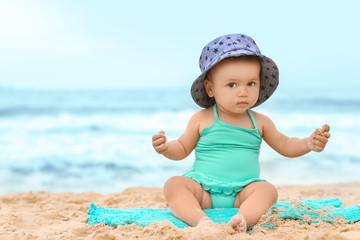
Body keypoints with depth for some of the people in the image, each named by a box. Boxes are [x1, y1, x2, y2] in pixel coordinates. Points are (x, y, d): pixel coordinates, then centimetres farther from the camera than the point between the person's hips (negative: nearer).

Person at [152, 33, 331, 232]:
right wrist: (165, 148, -10)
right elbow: (182, 149, 12)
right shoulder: (202, 119, 3)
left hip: (243, 191, 1)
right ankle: (201, 220, -46)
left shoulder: (259, 122, 9)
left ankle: (243, 218, -51)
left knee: (267, 189, -27)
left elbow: (285, 146, 18)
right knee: (174, 184, -25)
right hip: (203, 189, -1)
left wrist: (309, 143, -1)